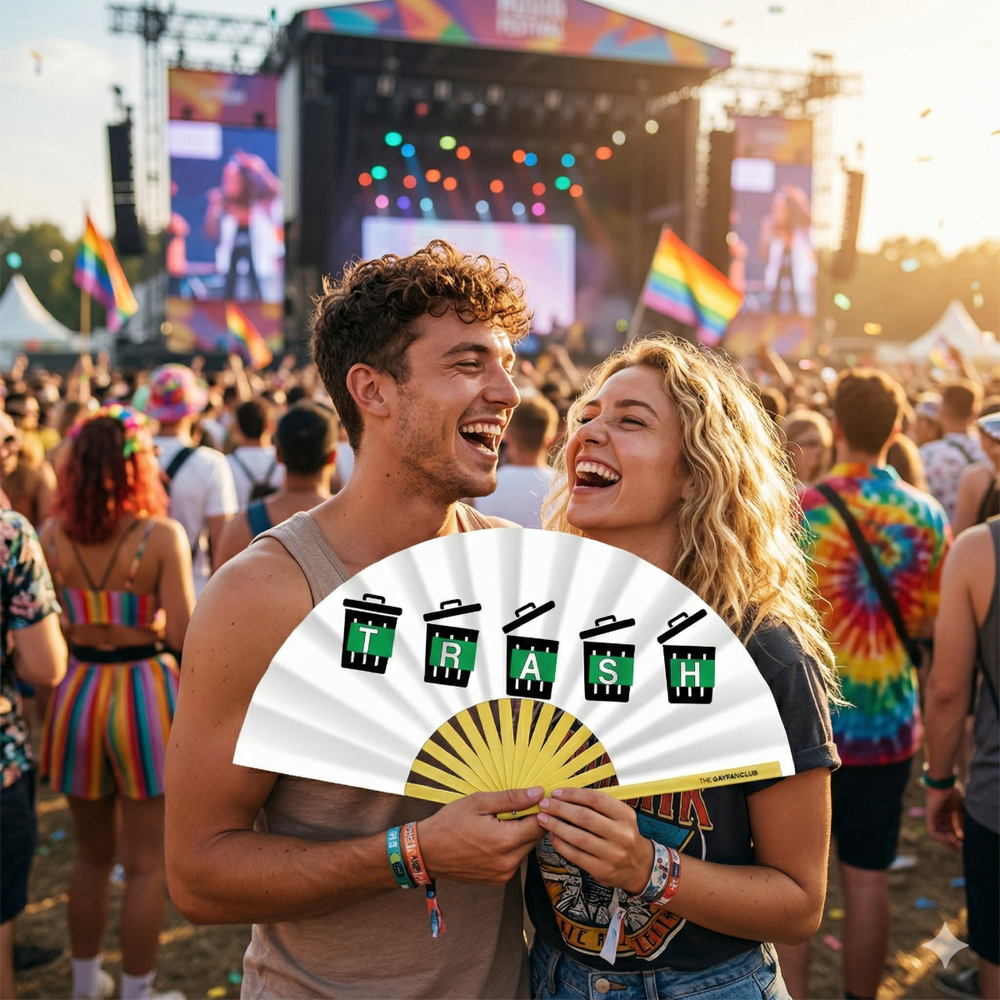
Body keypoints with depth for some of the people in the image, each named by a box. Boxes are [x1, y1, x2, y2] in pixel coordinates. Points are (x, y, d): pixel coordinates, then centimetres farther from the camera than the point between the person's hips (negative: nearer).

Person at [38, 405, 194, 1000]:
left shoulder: (52, 537, -4)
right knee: (147, 864, 11)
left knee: (93, 855, 23)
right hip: (145, 693, -4)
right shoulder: (163, 536, -14)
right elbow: (183, 634, -16)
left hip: (76, 698, 4)